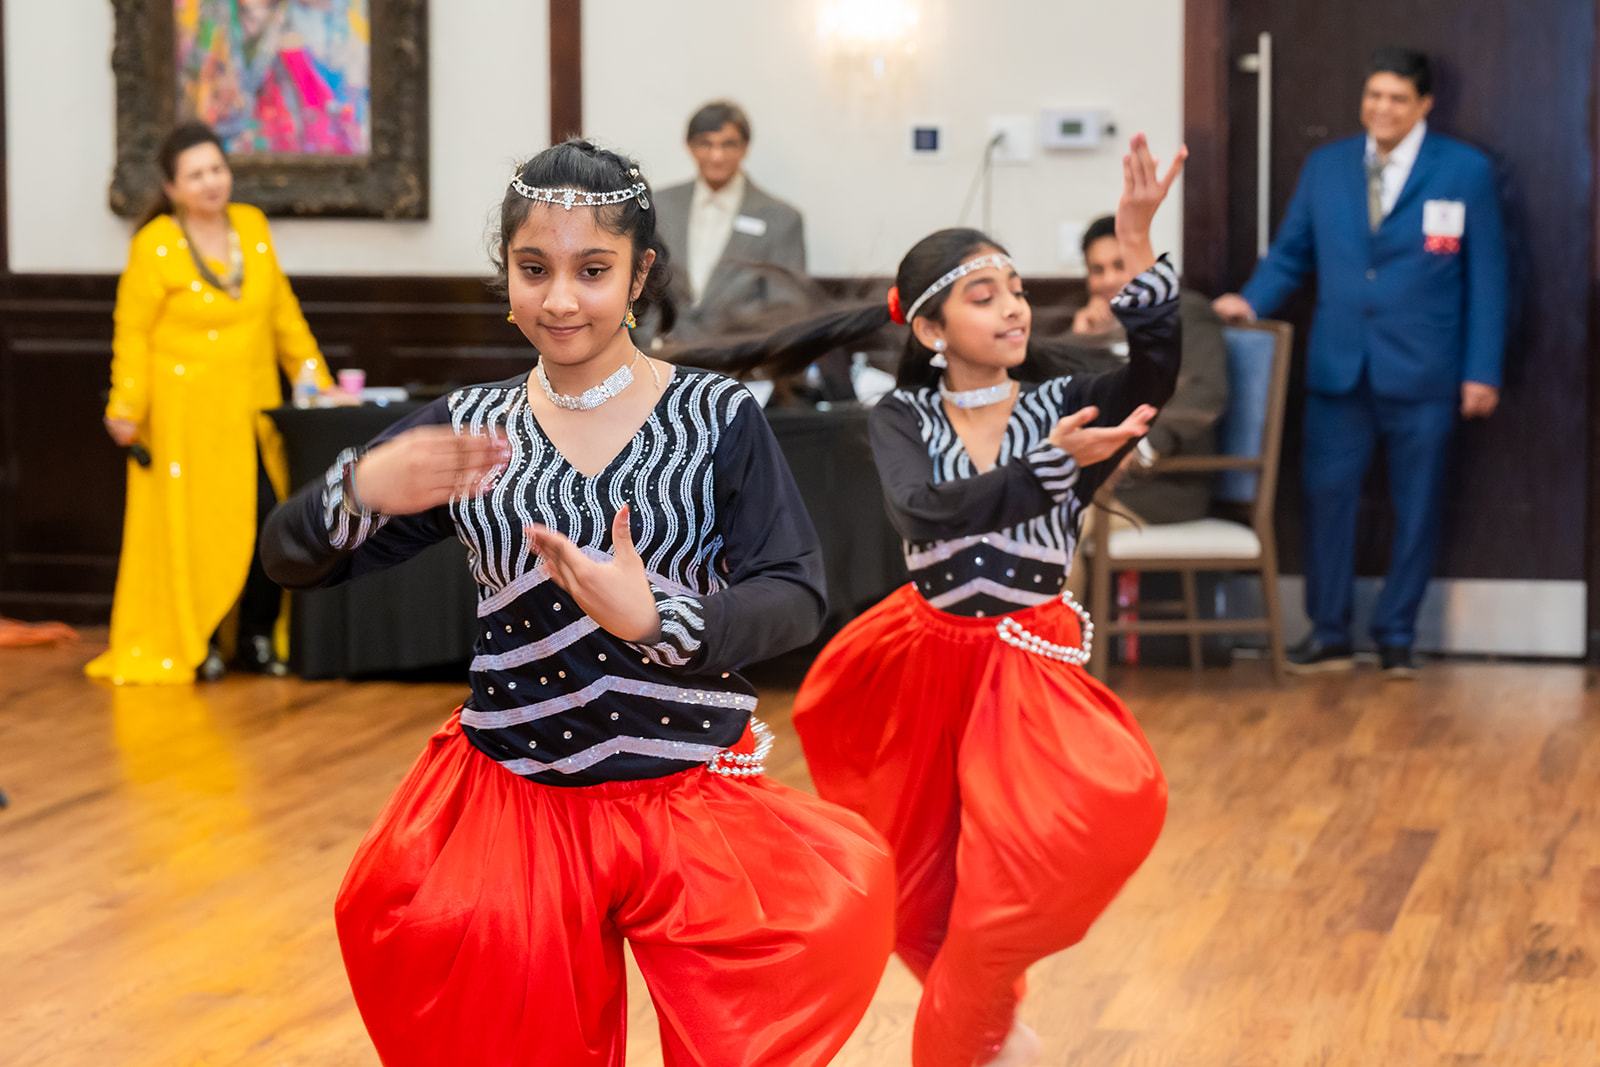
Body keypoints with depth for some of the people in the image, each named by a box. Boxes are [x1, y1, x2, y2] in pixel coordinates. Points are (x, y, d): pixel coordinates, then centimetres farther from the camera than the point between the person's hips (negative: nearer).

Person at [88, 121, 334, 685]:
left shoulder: (252, 225, 6)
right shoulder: (154, 247, -8)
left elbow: (283, 312, 12)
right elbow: (132, 333, -6)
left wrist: (316, 379, 9)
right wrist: (125, 408, -13)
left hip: (253, 410, 4)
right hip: (186, 412, -4)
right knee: (195, 527, -2)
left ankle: (258, 639, 13)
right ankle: (193, 645, 14)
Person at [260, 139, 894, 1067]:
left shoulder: (718, 417, -3)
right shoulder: (468, 428, 2)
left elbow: (797, 597, -9)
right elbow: (291, 560, 2)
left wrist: (657, 619, -26)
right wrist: (362, 491, -20)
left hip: (693, 793, -1)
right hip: (511, 798, 2)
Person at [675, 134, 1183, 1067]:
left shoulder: (1064, 405, -5)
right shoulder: (903, 421, -4)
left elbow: (1158, 372, -25)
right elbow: (926, 513, -24)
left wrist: (1138, 248, -37)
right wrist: (1057, 462, -35)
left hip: (1030, 666, -1)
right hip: (925, 662, 1)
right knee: (924, 886, 13)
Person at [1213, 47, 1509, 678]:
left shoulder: (1465, 171, 1)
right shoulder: (1325, 167, 8)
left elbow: (1486, 277, 0)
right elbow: (1290, 254, 12)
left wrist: (1482, 371, -4)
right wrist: (1251, 301, -8)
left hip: (1422, 372, -2)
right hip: (1338, 367, 2)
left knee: (1416, 507, 5)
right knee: (1327, 496, 0)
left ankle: (1396, 638, 16)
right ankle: (1328, 635, 10)